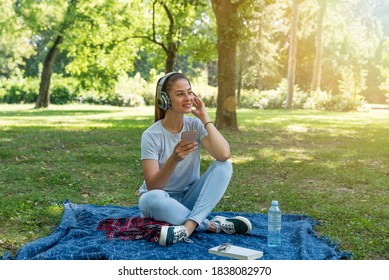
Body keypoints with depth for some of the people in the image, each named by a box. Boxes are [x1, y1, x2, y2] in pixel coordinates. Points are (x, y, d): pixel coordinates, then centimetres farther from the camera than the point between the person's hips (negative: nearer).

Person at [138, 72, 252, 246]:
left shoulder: (195, 125, -6)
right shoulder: (152, 135, -15)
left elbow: (223, 155, -24)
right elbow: (152, 186, -21)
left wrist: (205, 118, -18)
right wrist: (174, 159, -38)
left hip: (189, 198, 3)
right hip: (164, 201, -3)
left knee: (224, 166, -20)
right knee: (150, 199, -38)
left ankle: (189, 226, -33)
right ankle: (210, 225, -24)